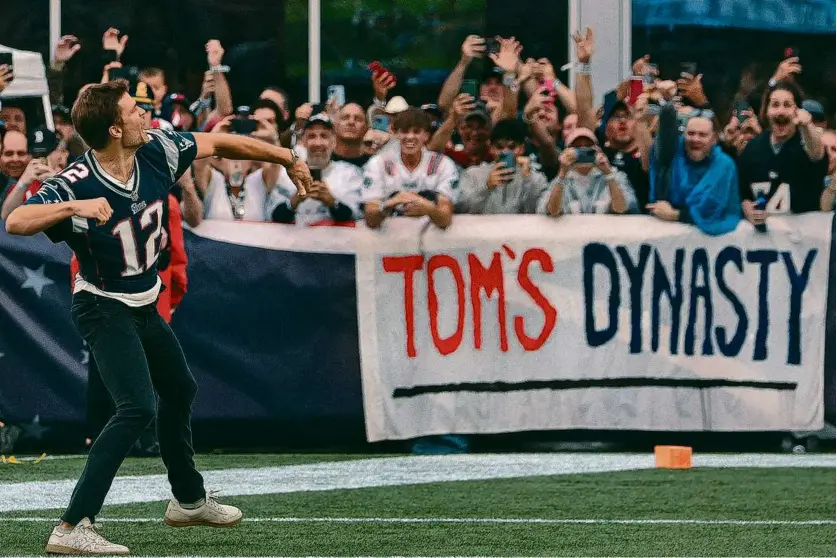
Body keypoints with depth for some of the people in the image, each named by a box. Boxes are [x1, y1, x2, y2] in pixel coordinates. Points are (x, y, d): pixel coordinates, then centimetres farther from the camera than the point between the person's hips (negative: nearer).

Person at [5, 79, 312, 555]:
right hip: (104, 308, -8)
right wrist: (73, 207, -54)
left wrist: (287, 158, 11)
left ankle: (190, 499, 50)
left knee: (180, 390, 25)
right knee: (138, 407, -25)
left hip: (144, 306, 8)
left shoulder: (158, 150, -12)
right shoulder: (76, 184, -29)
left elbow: (219, 144, 3)